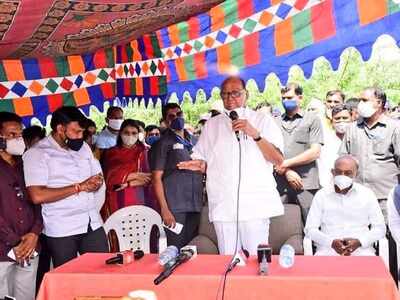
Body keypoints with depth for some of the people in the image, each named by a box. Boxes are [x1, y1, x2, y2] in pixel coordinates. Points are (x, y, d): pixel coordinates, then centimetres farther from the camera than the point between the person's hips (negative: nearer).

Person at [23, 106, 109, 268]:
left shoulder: (83, 147, 13)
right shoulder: (36, 153, -7)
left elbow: (98, 177, 17)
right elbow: (38, 196, -17)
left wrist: (94, 184, -8)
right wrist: (79, 187, -14)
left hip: (93, 224, 5)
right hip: (61, 230, -5)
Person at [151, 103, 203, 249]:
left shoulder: (195, 141, 16)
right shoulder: (163, 143, 1)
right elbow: (157, 178, -6)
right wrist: (164, 209, -13)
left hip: (196, 205, 5)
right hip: (175, 208, -5)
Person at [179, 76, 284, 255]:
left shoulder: (263, 120, 7)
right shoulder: (212, 124, 16)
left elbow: (278, 160, -1)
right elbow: (205, 162, 18)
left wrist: (255, 134, -12)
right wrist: (200, 165, -5)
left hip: (255, 204, -2)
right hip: (223, 205, 2)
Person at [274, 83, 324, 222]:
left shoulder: (312, 119, 9)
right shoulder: (276, 122, 16)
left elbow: (315, 152, -2)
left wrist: (286, 164, -5)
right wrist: (287, 172, -7)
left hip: (306, 183, -2)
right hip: (280, 183, 2)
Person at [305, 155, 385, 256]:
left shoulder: (367, 194, 10)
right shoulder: (321, 195, 9)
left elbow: (379, 228, 9)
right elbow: (310, 229, 6)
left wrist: (359, 241, -9)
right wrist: (331, 242, -11)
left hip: (361, 249, 1)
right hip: (328, 248, 0)